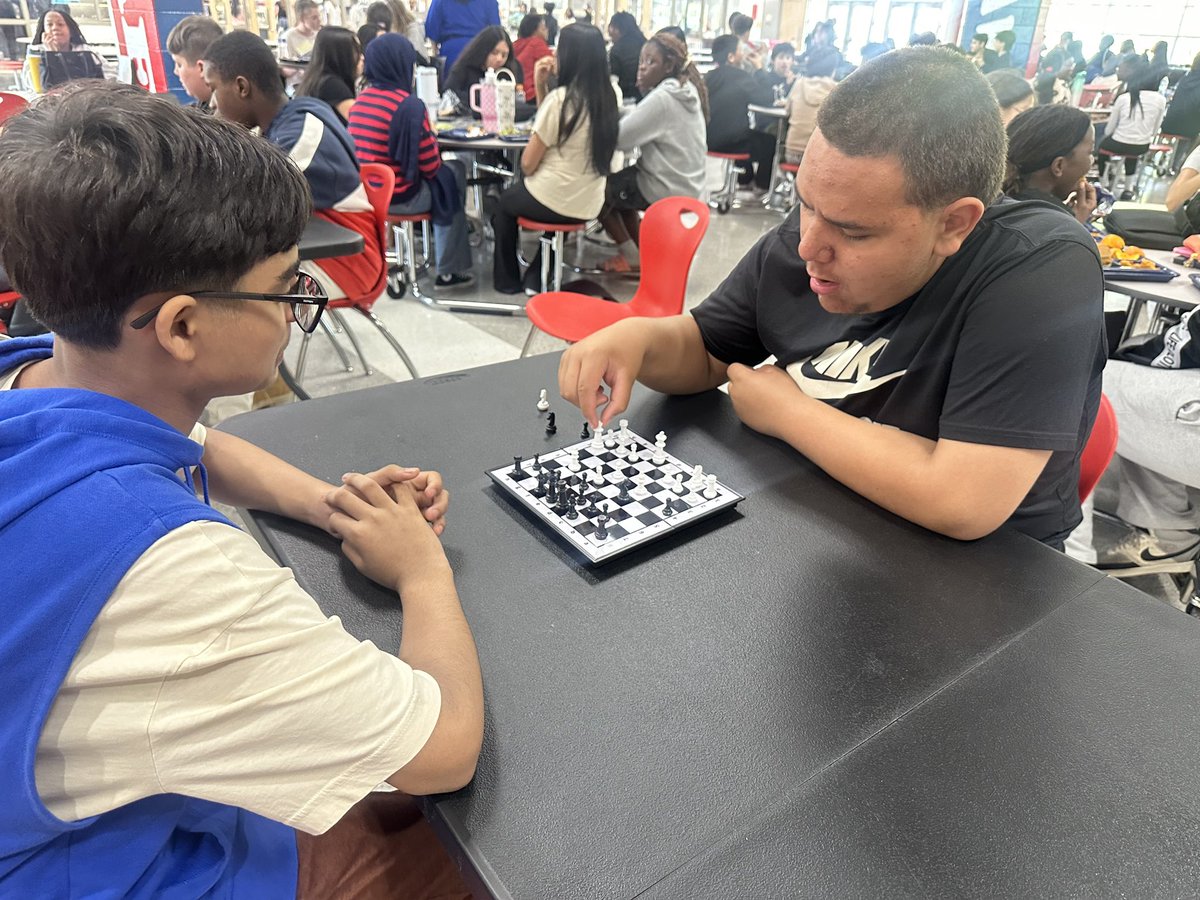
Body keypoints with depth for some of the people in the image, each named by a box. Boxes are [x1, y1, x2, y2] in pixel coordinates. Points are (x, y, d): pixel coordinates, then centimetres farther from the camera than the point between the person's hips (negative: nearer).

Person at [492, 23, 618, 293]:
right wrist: (542, 86, 4)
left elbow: (528, 165, -11)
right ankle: (537, 279, 33)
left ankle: (507, 279, 36)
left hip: (554, 202, -6)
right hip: (589, 205, 6)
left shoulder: (560, 98, -18)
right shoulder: (609, 96, 1)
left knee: (506, 201, 26)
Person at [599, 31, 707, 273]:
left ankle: (631, 257, 13)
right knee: (617, 179, 26)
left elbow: (618, 138, -22)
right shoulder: (685, 91, 9)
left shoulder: (662, 98, -20)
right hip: (686, 188, 9)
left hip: (668, 192, -9)